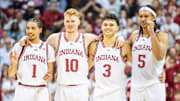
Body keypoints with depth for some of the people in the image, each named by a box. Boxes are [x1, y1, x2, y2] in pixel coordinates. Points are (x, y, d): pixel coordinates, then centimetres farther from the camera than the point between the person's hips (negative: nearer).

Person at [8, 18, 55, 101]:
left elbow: (50, 73, 12)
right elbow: (11, 74, 3)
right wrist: (13, 64, -18)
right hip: (22, 90, -1)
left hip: (41, 91, 1)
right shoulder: (19, 47, 3)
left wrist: (48, 77, -12)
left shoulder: (48, 48, 7)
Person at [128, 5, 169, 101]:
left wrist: (151, 32, -21)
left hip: (154, 85, -5)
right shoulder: (135, 35, 11)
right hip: (136, 85, 5)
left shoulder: (162, 36, -4)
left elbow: (159, 56, -21)